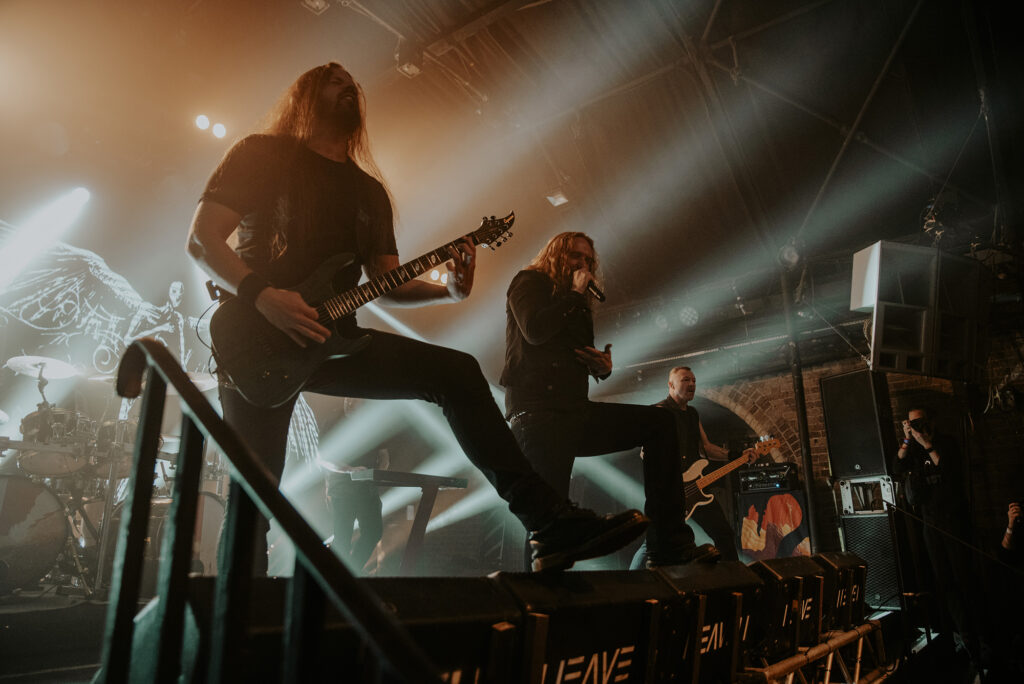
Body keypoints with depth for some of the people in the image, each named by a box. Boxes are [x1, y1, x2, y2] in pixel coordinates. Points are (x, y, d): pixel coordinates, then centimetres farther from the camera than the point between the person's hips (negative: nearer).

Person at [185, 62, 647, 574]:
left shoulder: (369, 190, 18)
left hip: (332, 338, 4)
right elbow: (200, 240, -5)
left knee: (455, 372, -13)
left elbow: (387, 286, 12)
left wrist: (449, 291, -8)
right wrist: (263, 297, -23)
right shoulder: (261, 154, 5)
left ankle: (549, 522, -15)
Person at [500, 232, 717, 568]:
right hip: (538, 413, -7)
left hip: (574, 412, 8)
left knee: (660, 421, 0)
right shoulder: (529, 281, 6)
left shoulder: (579, 306, 26)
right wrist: (574, 294, -2)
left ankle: (670, 545, -6)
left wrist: (603, 366, 5)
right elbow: (534, 331, -15)